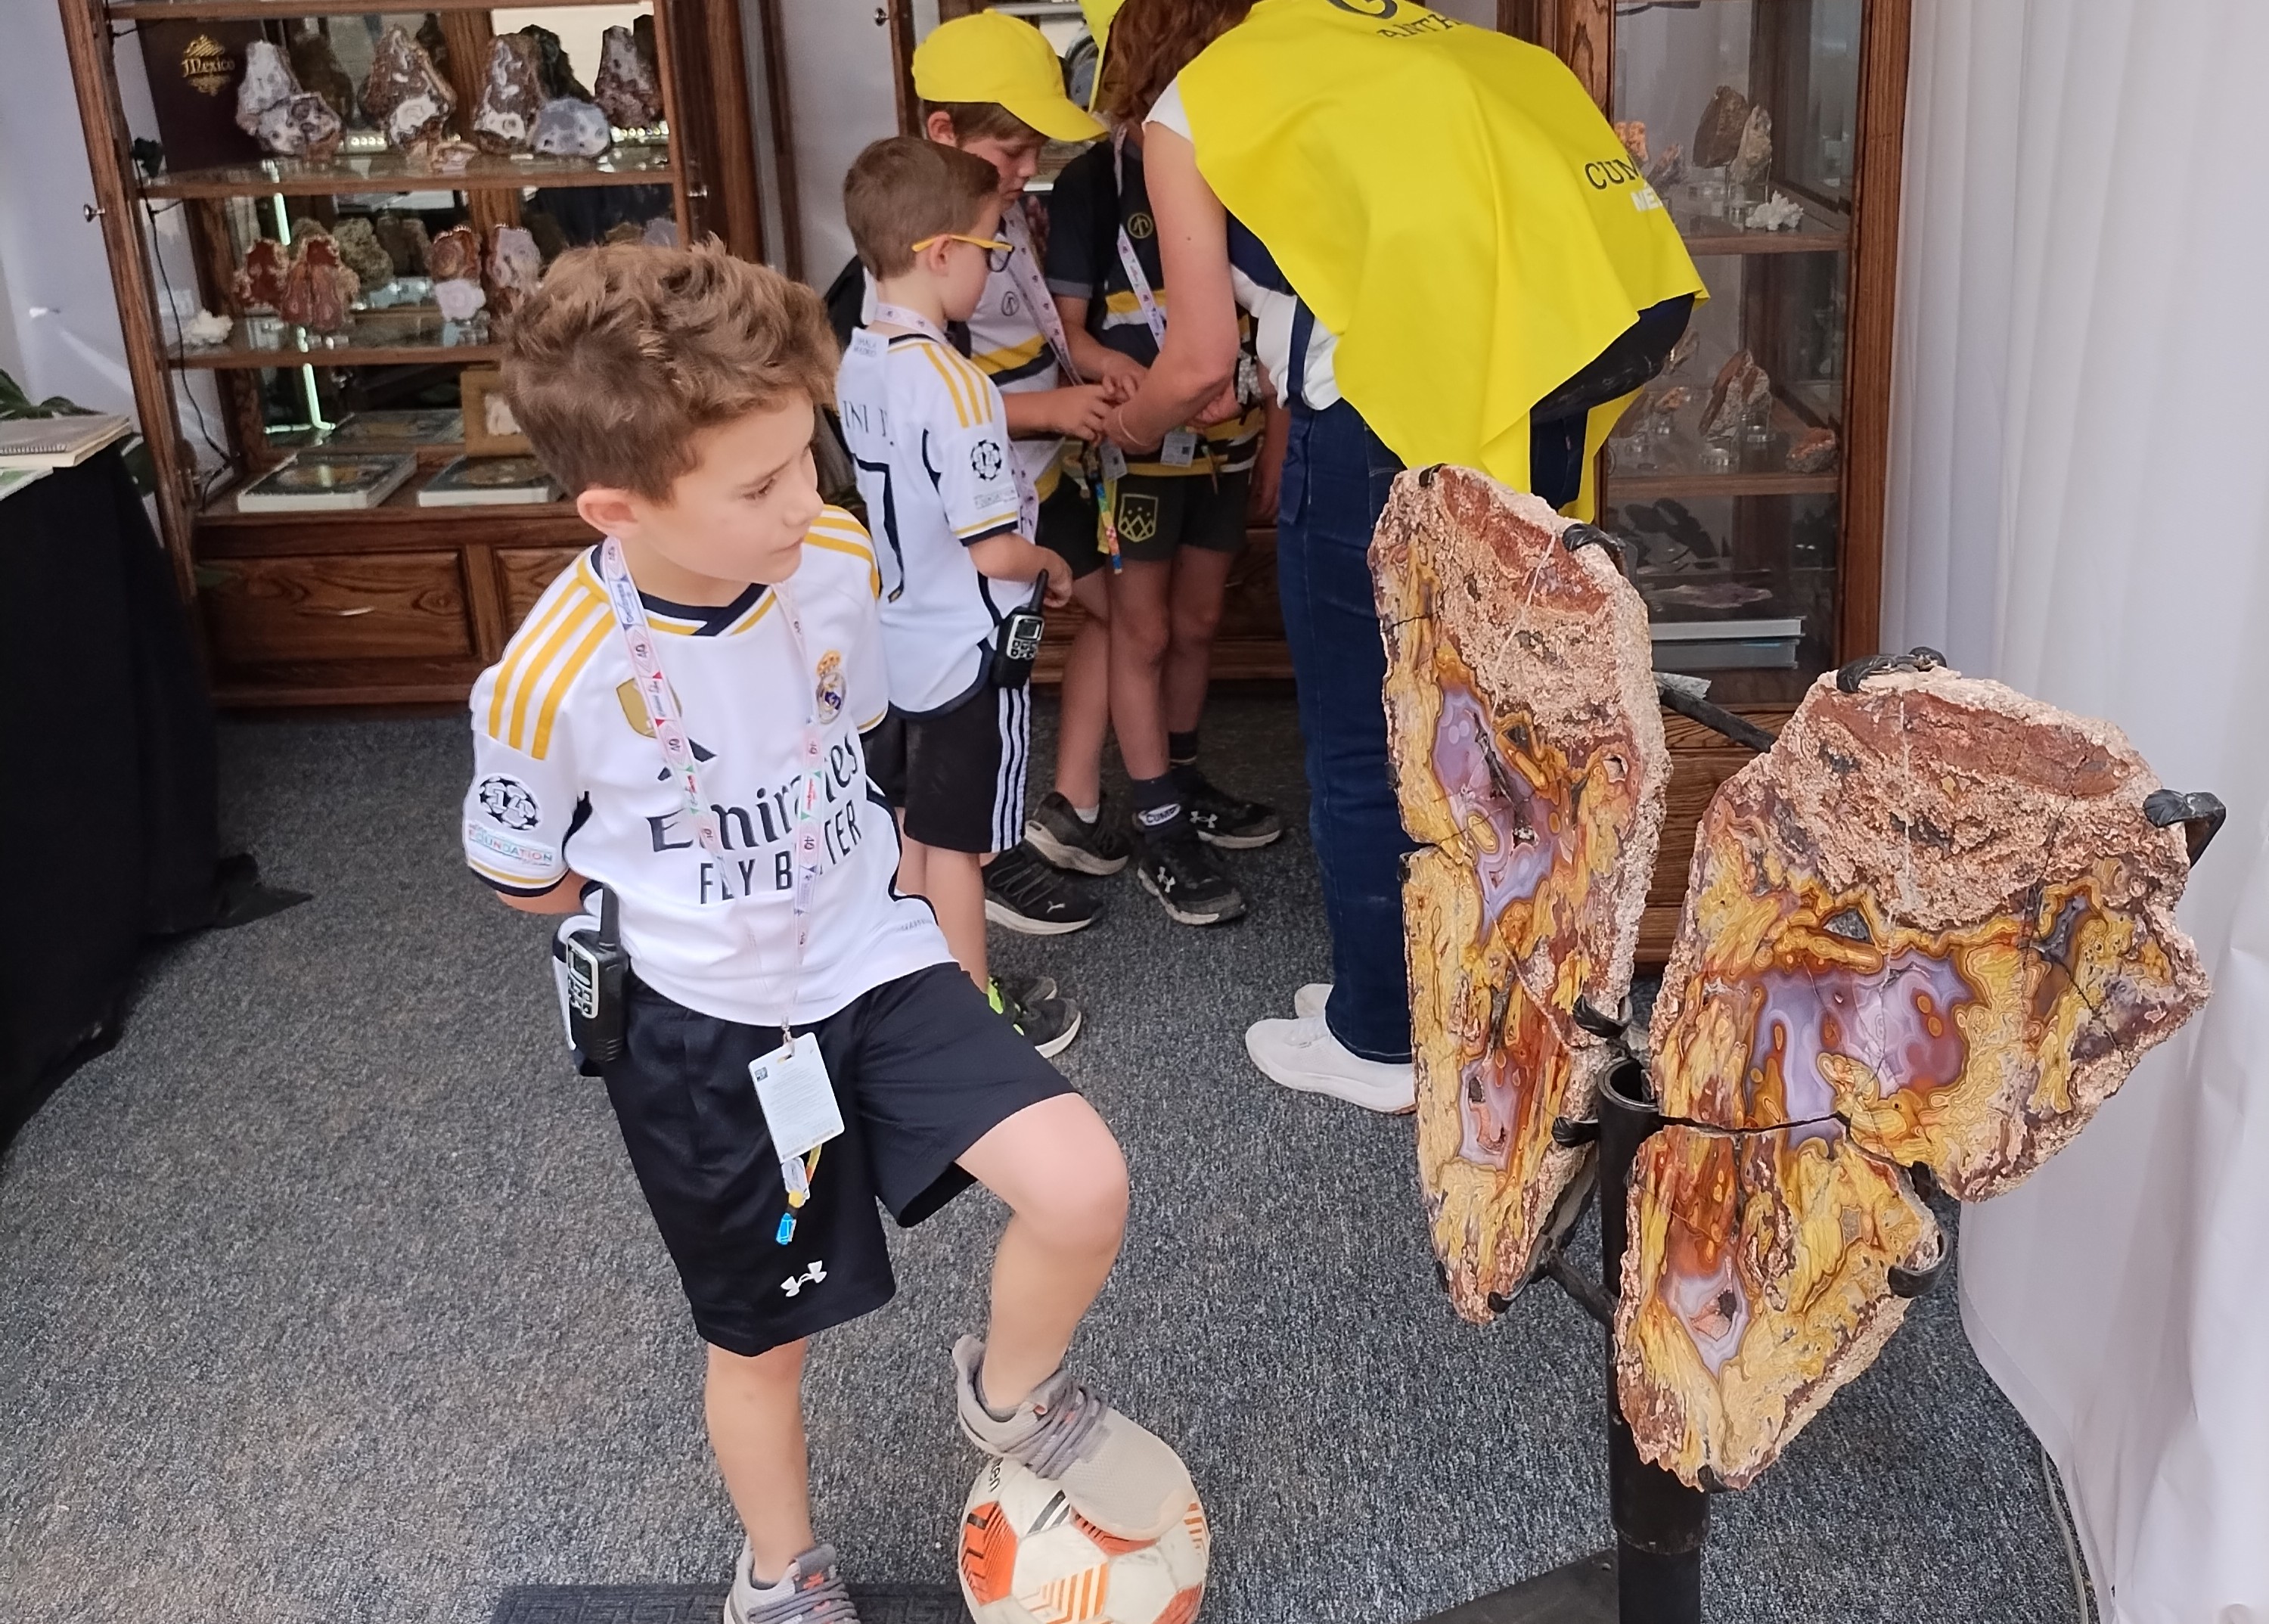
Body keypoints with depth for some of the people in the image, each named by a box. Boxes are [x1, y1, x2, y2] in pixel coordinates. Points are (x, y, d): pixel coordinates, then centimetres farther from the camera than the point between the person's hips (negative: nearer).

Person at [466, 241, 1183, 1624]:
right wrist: (692, 921, 0)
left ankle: (1013, 1393, 17)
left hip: (874, 959, 3)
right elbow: (525, 878, -6)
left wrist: (839, 873, 9)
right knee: (764, 1339, 17)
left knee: (1083, 1189, -17)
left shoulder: (839, 562, -15)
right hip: (708, 1035, -2)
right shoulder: (551, 681, -26)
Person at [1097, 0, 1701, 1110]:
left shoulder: (1187, 106, 8)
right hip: (1543, 382, 7)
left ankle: (1379, 1043, 23)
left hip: (1398, 411, -7)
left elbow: (1202, 361, 7)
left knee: (1363, 751, 9)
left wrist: (1126, 427, 28)